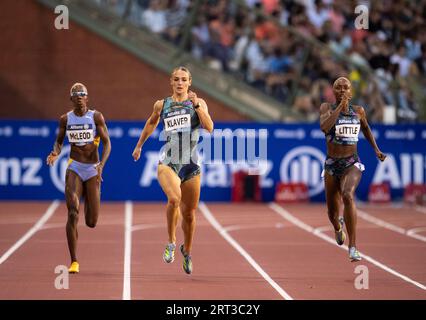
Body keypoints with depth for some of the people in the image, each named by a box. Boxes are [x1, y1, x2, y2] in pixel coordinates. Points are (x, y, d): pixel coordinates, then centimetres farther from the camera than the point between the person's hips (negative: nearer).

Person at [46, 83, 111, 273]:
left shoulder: (96, 117, -4)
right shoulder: (65, 119, 3)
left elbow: (107, 143, -5)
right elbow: (59, 141, 14)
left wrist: (101, 165, -20)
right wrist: (55, 153, -10)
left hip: (93, 170, 0)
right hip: (74, 168, 0)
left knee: (92, 223, 4)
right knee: (72, 214, -18)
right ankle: (74, 262, -12)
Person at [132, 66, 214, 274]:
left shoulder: (198, 103, 5)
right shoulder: (161, 105, 9)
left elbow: (209, 128, -10)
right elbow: (152, 123, 29)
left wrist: (196, 105, -18)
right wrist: (139, 145, 36)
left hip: (190, 164, 1)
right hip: (168, 162, -1)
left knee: (189, 214, 8)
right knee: (174, 198, -30)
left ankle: (187, 251, 34)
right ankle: (171, 242, -10)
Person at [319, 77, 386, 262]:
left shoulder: (358, 111, 4)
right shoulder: (327, 108, -3)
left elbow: (366, 128, 25)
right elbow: (324, 127, -24)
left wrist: (376, 149, 20)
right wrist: (340, 106, -21)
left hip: (352, 163, -1)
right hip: (332, 164, 1)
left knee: (348, 196, -31)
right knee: (332, 211, 11)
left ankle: (353, 248, -32)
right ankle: (338, 226, 53)